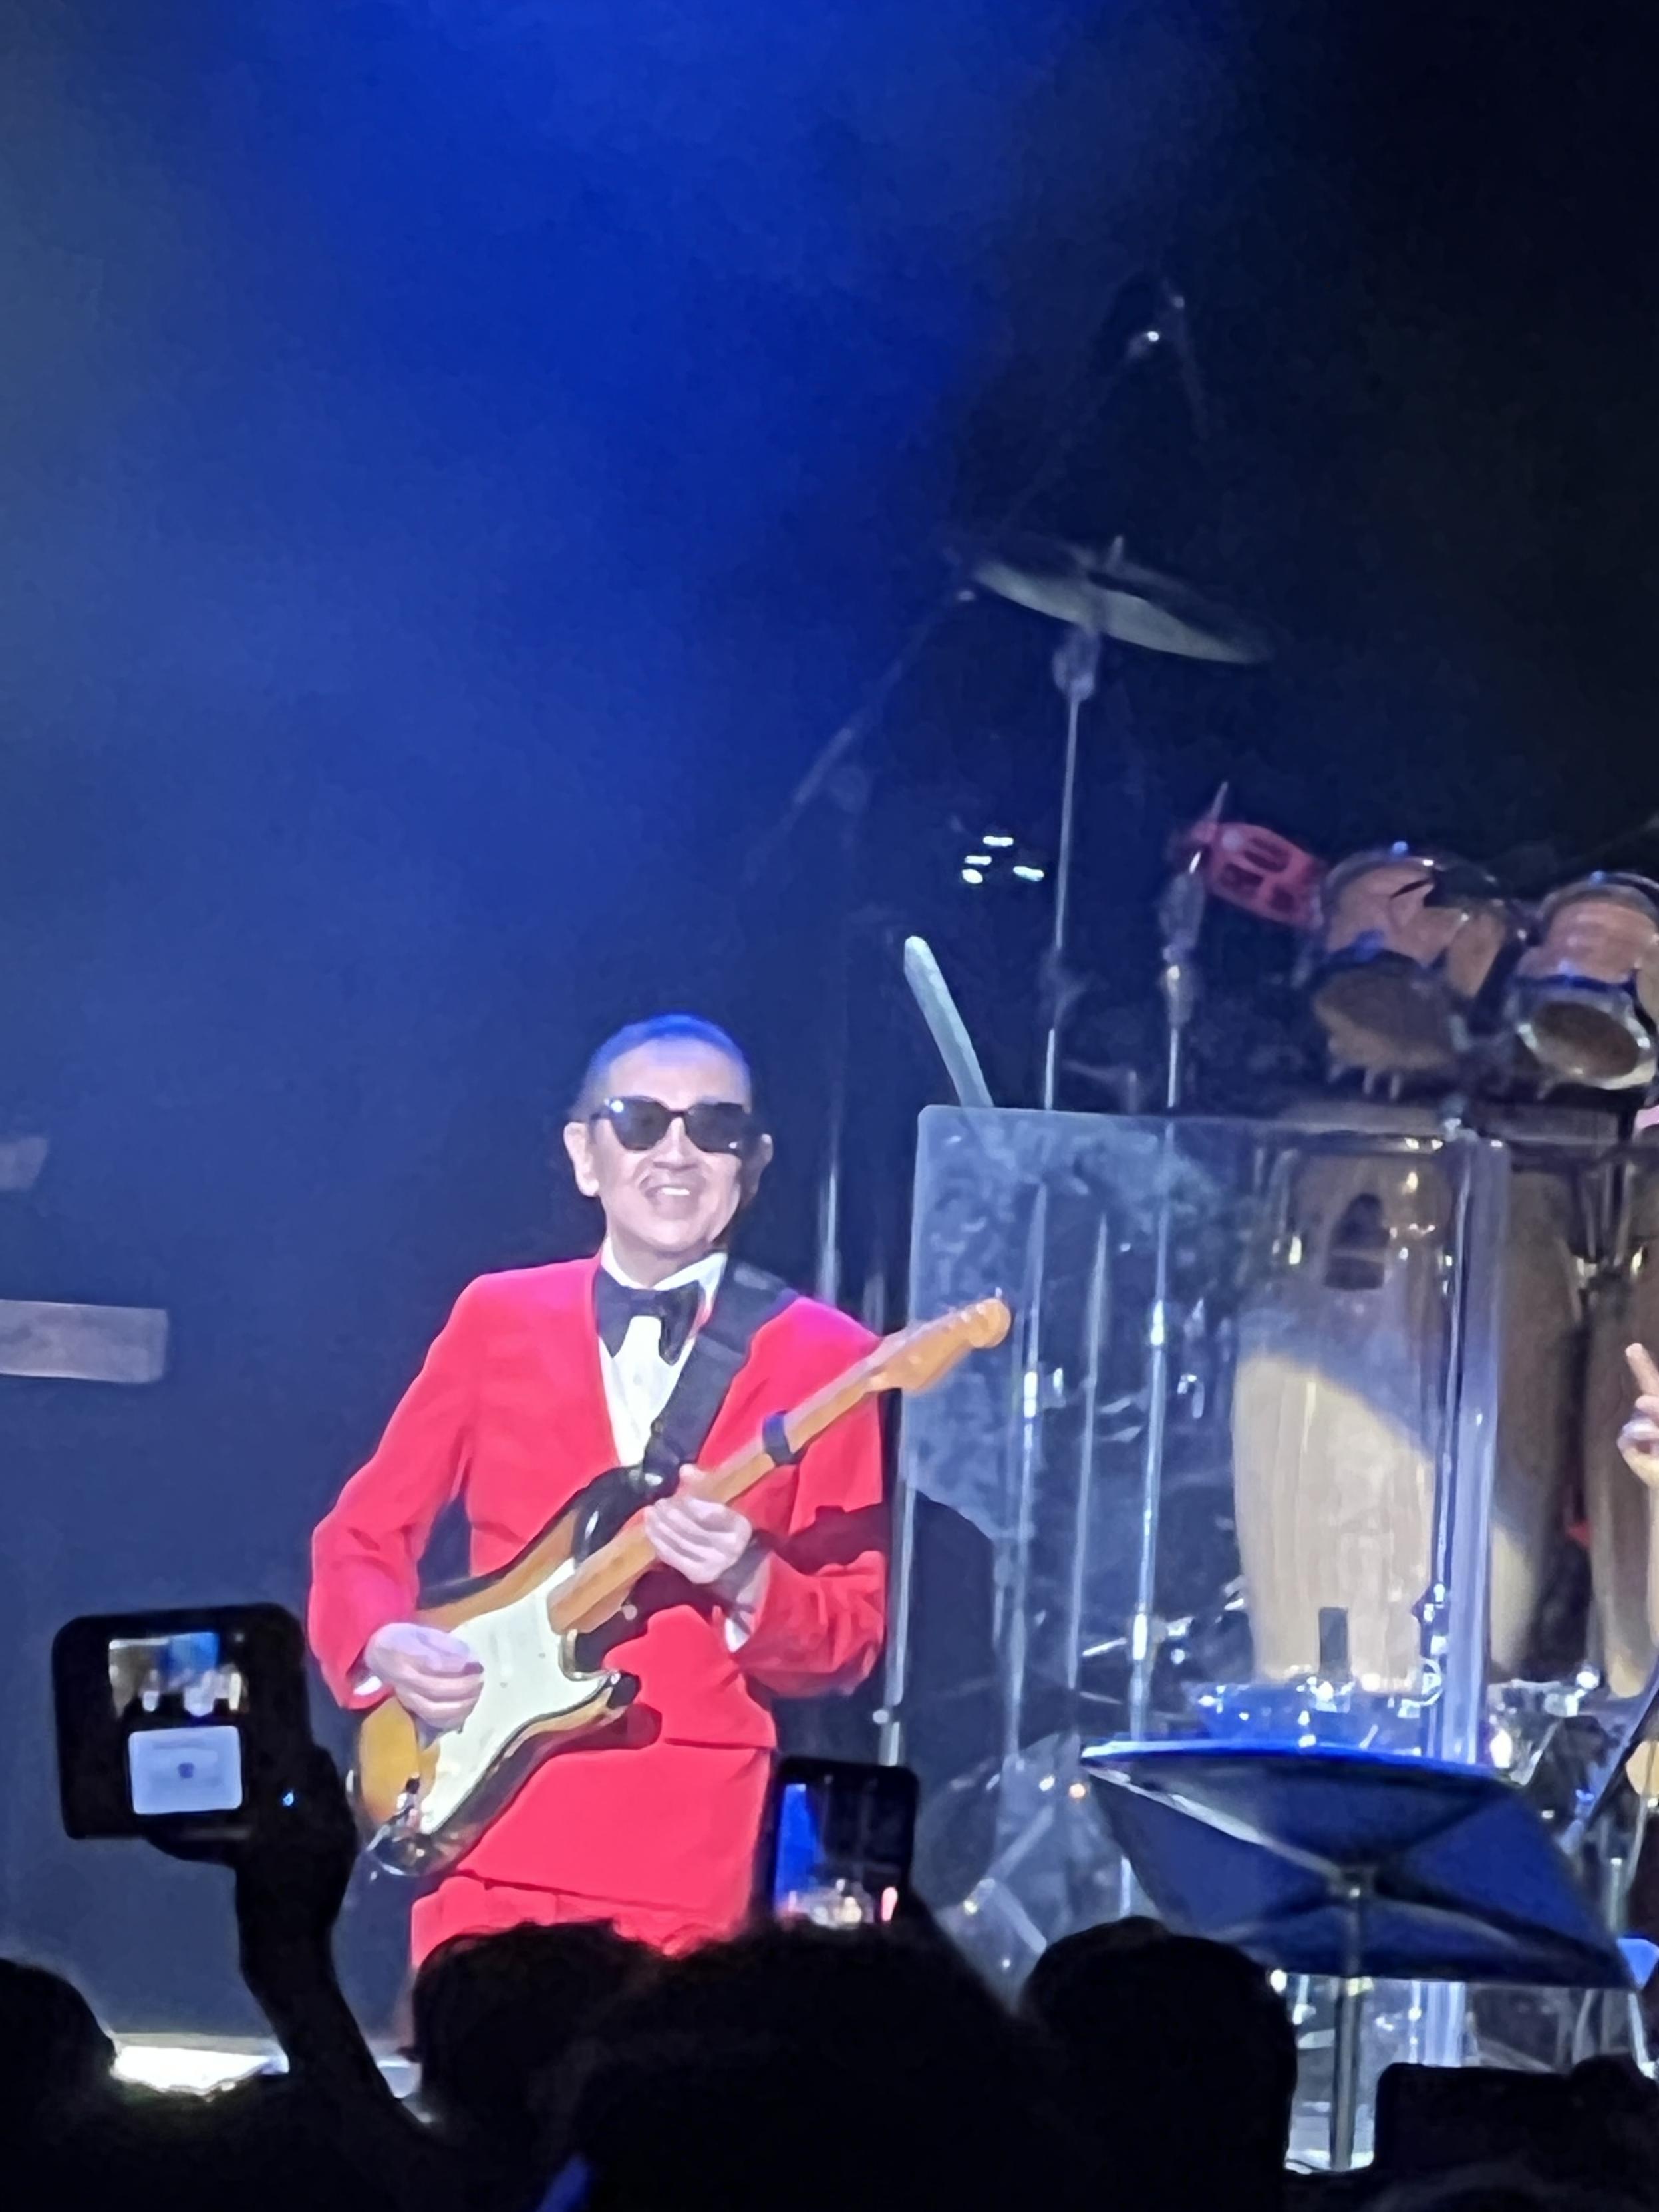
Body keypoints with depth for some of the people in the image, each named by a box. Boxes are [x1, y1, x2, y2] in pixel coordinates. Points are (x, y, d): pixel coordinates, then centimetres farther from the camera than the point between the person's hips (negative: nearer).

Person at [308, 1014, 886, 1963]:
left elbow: (853, 1632, 1)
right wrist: (386, 1645, -6)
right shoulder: (498, 1318, 8)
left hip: (690, 1858, -2)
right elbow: (361, 1536, 14)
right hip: (490, 1828, 2)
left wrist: (747, 1584, -19)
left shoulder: (820, 1356, 2)